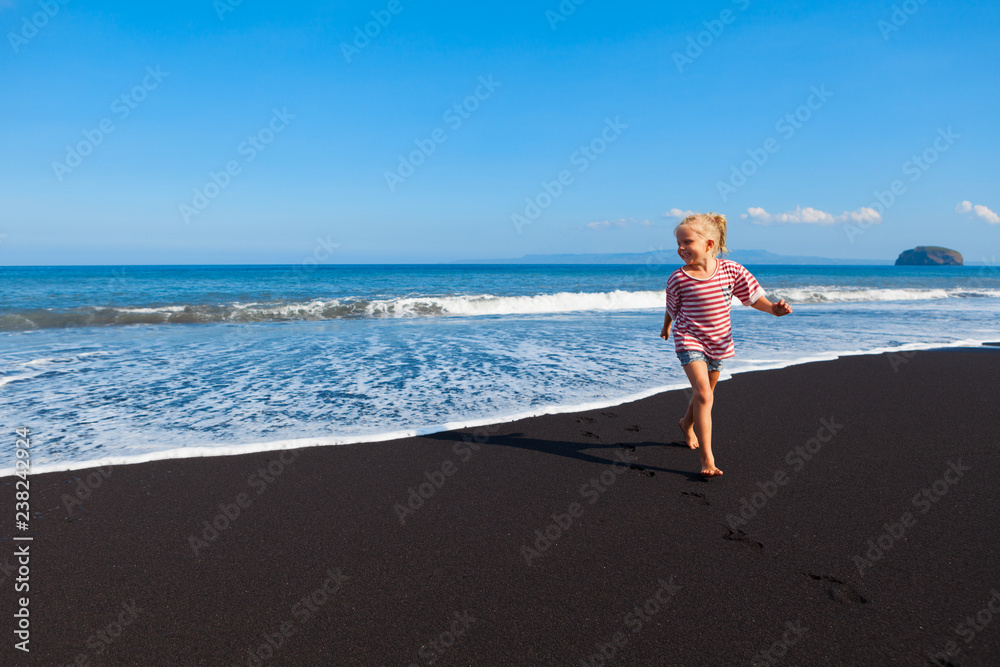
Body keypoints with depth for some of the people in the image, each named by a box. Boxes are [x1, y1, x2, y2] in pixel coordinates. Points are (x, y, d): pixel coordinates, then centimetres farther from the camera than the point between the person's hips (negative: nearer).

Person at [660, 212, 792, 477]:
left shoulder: (730, 270, -9)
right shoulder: (678, 279, -14)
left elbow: (752, 295, 1)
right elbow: (672, 309, 5)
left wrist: (773, 308, -16)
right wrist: (666, 328, 20)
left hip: (718, 342, 4)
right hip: (690, 340, -4)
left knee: (704, 393, 20)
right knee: (704, 395, -18)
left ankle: (687, 423, 52)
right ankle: (707, 458, -16)